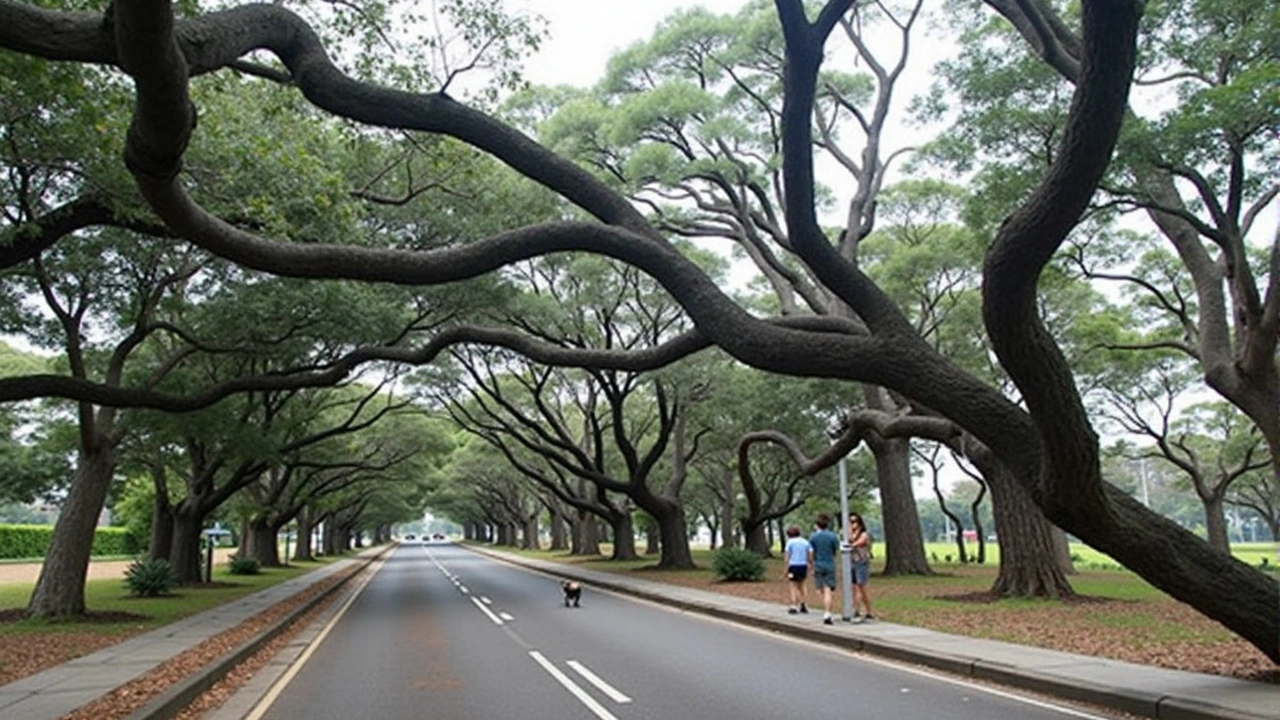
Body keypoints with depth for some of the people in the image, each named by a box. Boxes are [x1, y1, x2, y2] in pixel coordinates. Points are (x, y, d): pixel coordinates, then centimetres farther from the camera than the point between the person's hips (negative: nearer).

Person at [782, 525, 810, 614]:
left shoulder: (790, 542, -3)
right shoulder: (805, 542, 8)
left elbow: (787, 558, -7)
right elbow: (808, 557, 5)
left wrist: (786, 570, -2)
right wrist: (807, 570, 11)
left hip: (793, 566, -4)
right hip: (803, 566, 4)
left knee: (793, 587, 3)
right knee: (801, 586, 18)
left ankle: (794, 607, 0)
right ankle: (802, 605, 14)